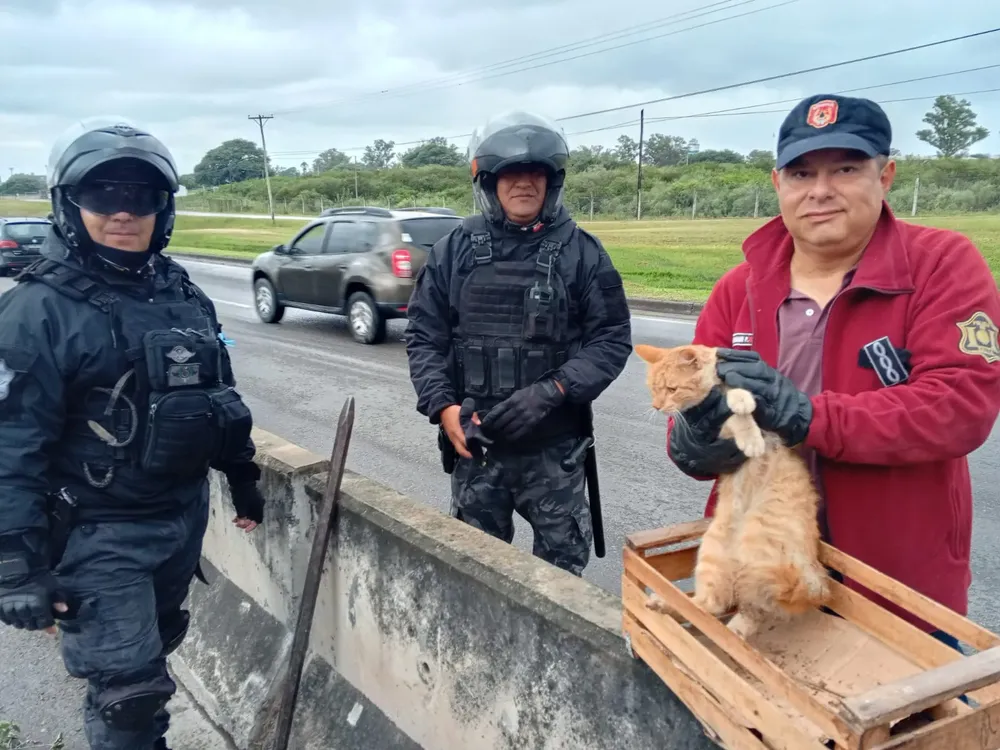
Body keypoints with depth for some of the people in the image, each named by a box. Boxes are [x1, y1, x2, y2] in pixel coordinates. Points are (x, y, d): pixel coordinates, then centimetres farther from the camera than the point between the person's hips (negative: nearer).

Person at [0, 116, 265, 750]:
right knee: (128, 686, -3)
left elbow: (221, 394, 14)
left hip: (184, 515, 6)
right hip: (97, 532, -6)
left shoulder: (183, 293, 4)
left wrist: (244, 478, 17)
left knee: (151, 660, 22)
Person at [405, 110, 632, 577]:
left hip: (554, 447, -1)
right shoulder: (455, 250, 2)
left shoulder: (580, 251, -3)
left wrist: (552, 391, -17)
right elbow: (423, 335, 4)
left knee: (562, 562, 12)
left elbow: (612, 337, -5)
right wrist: (443, 406, -9)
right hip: (475, 443, 2)